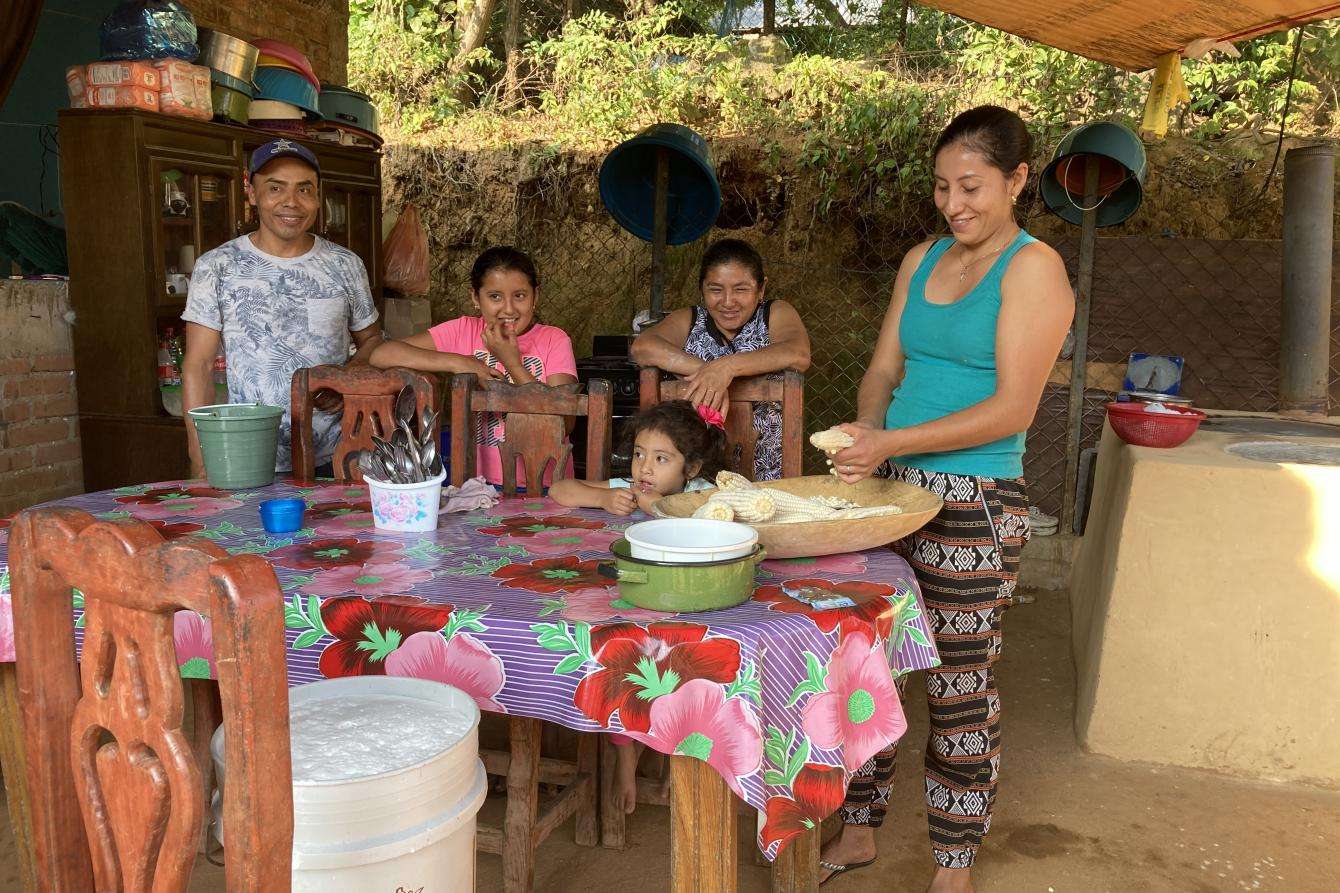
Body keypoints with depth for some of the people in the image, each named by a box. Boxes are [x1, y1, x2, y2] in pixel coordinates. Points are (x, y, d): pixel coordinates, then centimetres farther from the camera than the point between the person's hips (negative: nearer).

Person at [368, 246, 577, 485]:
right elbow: (380, 355, -5)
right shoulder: (463, 331, 3)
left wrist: (512, 363, -14)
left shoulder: (554, 340, 0)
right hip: (477, 481, 0)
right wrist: (456, 362, -12)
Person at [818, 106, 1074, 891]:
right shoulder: (922, 260, 13)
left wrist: (893, 442, -20)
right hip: (895, 491, 6)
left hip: (975, 503, -6)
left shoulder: (1033, 268, -8)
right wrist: (867, 431, -7)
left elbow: (1012, 408, -15)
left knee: (961, 687, 5)